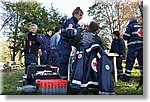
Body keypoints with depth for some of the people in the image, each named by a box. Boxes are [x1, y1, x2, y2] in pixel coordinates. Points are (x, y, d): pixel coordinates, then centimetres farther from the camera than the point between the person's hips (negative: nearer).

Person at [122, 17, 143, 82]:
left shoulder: (130, 26, 2)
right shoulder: (141, 26, 18)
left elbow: (125, 36, -5)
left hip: (133, 46, -5)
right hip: (141, 45, 5)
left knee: (130, 61, -4)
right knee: (141, 61, 9)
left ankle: (126, 77, -4)